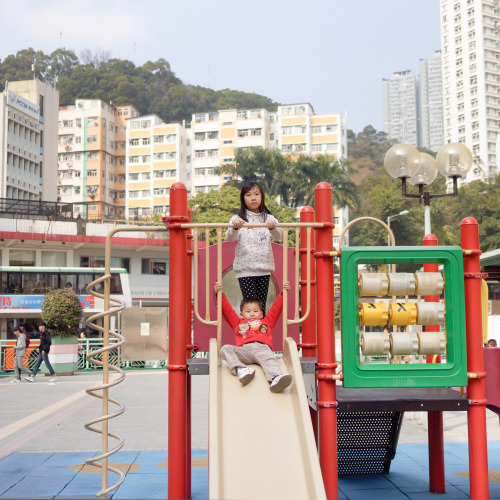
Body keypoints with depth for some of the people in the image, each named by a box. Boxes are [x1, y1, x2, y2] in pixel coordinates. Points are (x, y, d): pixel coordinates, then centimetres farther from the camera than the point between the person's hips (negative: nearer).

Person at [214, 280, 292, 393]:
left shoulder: (266, 321, 39)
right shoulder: (238, 323, 37)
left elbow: (276, 308, 41)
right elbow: (227, 309, 36)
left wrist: (283, 293, 36)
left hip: (263, 348, -1)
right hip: (244, 349, 1)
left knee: (269, 360, -34)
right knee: (225, 349, -26)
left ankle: (275, 379, -64)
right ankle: (240, 370, -48)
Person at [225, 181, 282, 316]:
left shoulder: (268, 218, 9)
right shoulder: (238, 218, 3)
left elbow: (278, 236, -6)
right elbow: (230, 238, -11)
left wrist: (273, 226, -29)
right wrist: (234, 227, -34)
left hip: (264, 268, 2)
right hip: (245, 268, -2)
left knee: (261, 306, 5)